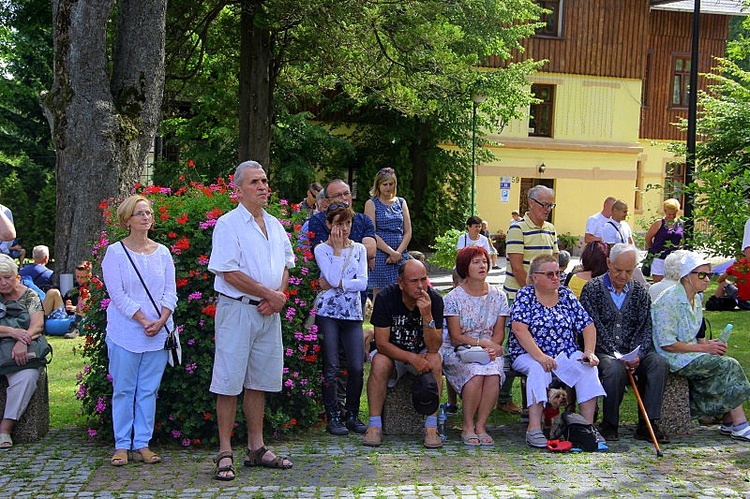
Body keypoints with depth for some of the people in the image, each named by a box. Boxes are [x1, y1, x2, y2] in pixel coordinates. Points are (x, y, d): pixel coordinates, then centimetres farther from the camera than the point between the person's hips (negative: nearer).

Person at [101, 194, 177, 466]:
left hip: (159, 333, 3)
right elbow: (117, 293, -7)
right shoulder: (116, 252, -1)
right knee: (124, 390, 1)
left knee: (149, 390, 5)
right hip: (125, 332, -3)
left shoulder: (162, 252, 10)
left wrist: (161, 321, -8)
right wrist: (144, 321, -13)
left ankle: (142, 444, 12)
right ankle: (122, 445, 9)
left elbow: (170, 292, 8)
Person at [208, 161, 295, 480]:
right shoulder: (228, 224, -8)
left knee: (259, 381, 11)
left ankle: (256, 448, 19)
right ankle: (225, 454, 2)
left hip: (269, 311, 7)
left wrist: (279, 295, -2)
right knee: (229, 382, -4)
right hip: (237, 310, -7)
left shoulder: (275, 226, 14)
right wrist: (270, 294, -11)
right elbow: (230, 273, -15)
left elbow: (285, 266, 19)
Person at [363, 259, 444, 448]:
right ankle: (374, 425, -25)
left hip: (422, 353, 1)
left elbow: (434, 347, -21)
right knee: (379, 361, -31)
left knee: (435, 360, -30)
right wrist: (412, 358, -31)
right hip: (392, 353, -1)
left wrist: (427, 316, -35)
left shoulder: (434, 299, -17)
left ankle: (431, 427, -27)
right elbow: (382, 344, -19)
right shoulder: (385, 297, -19)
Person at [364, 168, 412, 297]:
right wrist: (391, 252, -13)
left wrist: (398, 252, -6)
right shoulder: (371, 203, 3)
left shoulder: (401, 202, 14)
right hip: (380, 255, -3)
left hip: (401, 255, 3)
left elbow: (408, 232, 9)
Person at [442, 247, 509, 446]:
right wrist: (483, 342, -17)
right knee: (475, 372, -33)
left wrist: (493, 347, -15)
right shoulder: (453, 298, -1)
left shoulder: (498, 296, 10)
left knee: (493, 372, -31)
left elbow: (499, 333, 7)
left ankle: (481, 426, -19)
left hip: (489, 352, 3)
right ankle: (468, 427, -18)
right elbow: (456, 337, -6)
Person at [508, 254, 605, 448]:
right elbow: (519, 328, -15)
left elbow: (588, 325, 7)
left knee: (588, 367, -24)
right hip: (528, 354, -4)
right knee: (539, 369, -35)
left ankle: (588, 424, -26)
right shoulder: (525, 295, 0)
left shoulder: (566, 295, 12)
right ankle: (534, 429, -40)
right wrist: (540, 356, -26)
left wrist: (589, 352, -11)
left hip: (567, 354, 4)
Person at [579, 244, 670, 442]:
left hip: (633, 353, 4)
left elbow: (645, 329, 5)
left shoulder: (640, 292, 13)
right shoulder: (592, 289, 1)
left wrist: (638, 355, -14)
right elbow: (593, 329, -8)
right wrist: (618, 356, -18)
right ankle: (609, 424, -16)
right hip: (602, 352, -4)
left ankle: (648, 425, -22)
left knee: (659, 362, -26)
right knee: (615, 368, -36)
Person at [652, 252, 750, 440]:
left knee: (728, 365, -15)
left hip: (690, 354, 8)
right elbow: (667, 343, -19)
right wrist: (704, 348, -16)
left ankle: (730, 423, -12)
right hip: (673, 359, -8)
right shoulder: (669, 300, -15)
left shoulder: (696, 299, 13)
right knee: (728, 366, -19)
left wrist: (709, 343, -1)